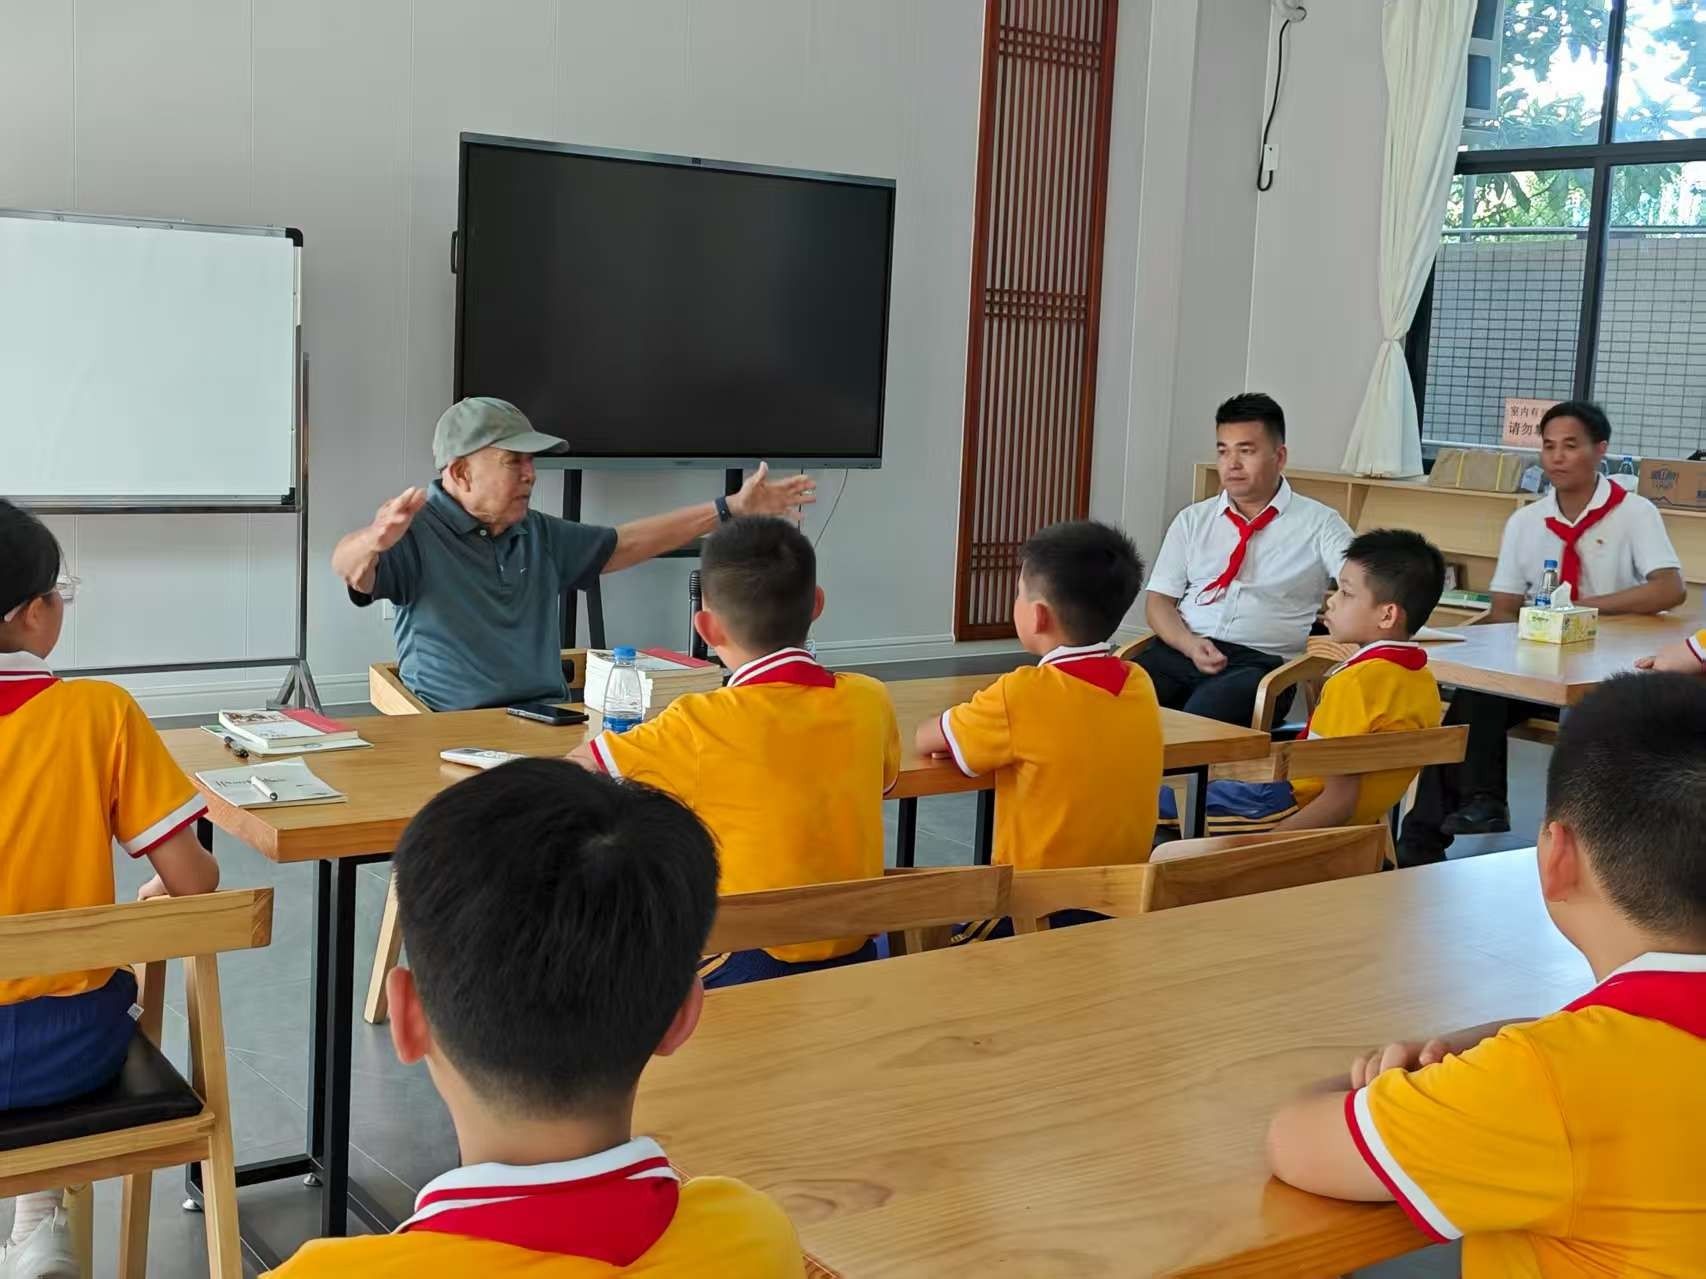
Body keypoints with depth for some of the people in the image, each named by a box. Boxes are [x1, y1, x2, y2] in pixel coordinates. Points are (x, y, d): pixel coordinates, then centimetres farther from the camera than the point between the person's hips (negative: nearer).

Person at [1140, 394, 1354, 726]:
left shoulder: (1319, 524, 9)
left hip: (1261, 661, -3)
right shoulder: (1192, 520, 17)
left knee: (1202, 716, -36)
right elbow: (1159, 599, 13)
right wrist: (1189, 644, -8)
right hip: (1180, 651, 3)